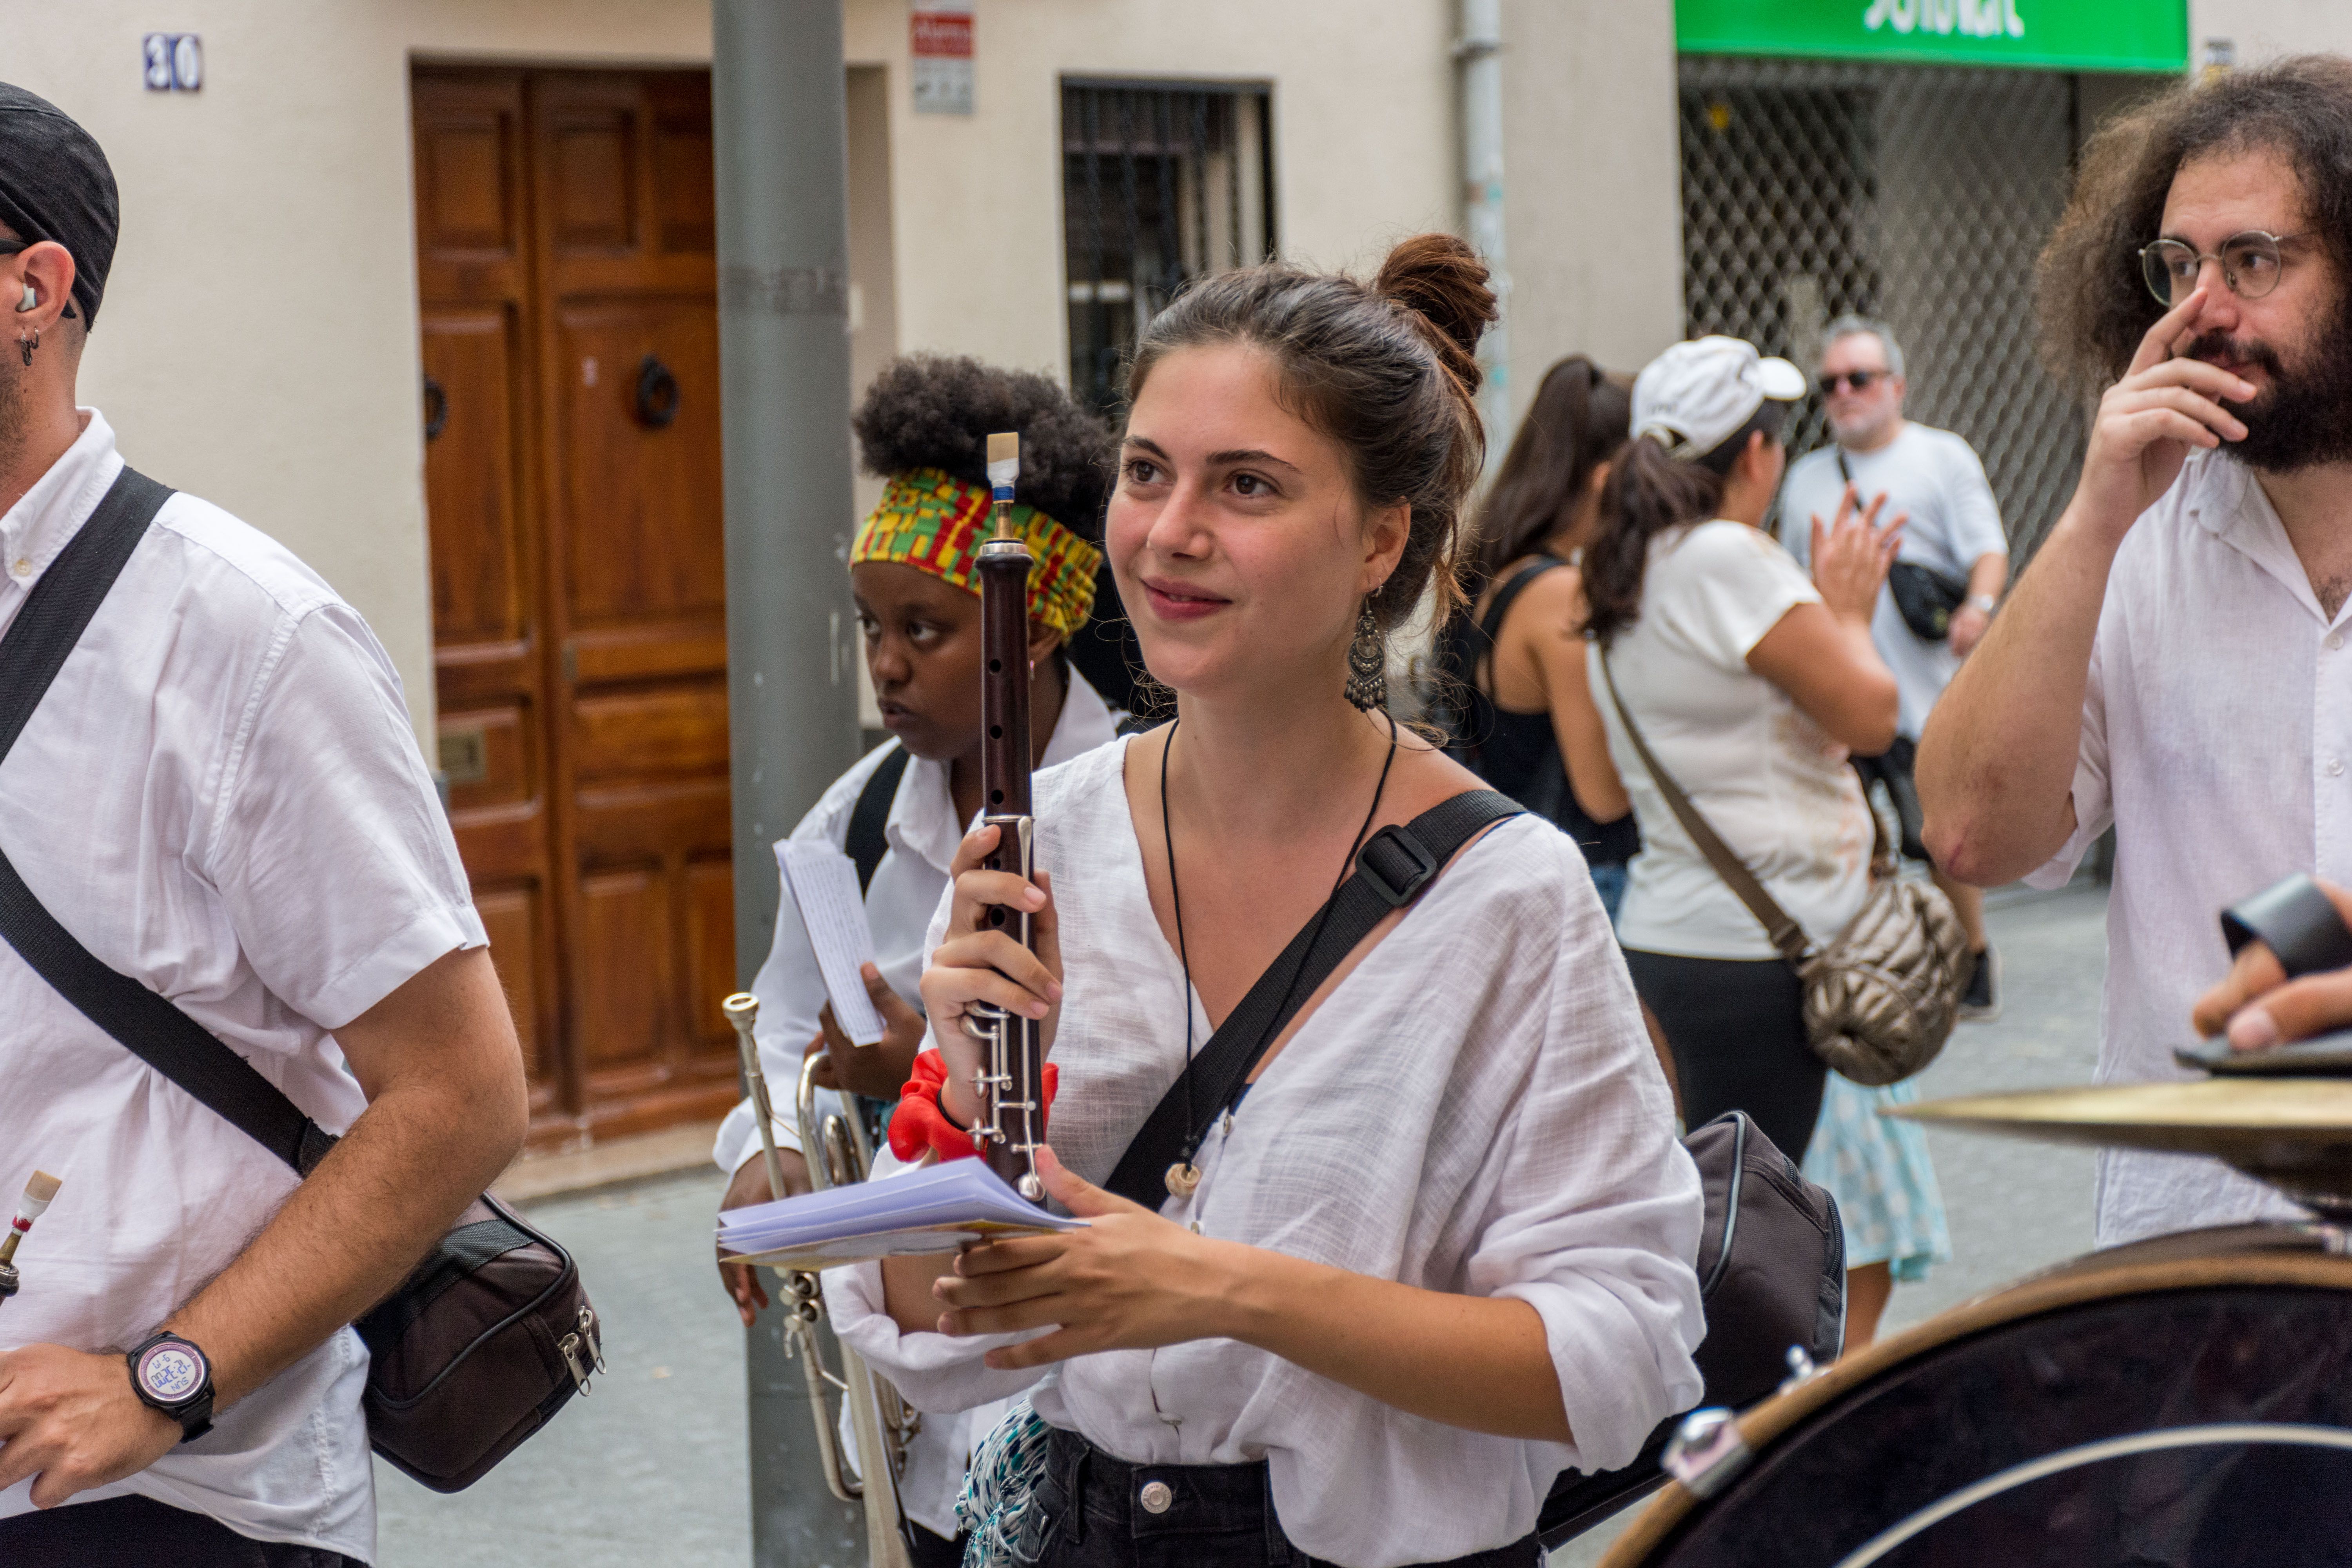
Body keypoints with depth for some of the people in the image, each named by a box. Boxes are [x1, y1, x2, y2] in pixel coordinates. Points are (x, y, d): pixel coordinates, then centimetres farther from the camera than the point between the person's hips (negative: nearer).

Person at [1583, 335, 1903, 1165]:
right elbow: (1869, 715, -12)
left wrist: (1837, 607, 25)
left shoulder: (1628, 573, 15)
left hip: (1664, 933, 10)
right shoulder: (1728, 558, -14)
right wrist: (1846, 610, 6)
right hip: (1747, 953, -10)